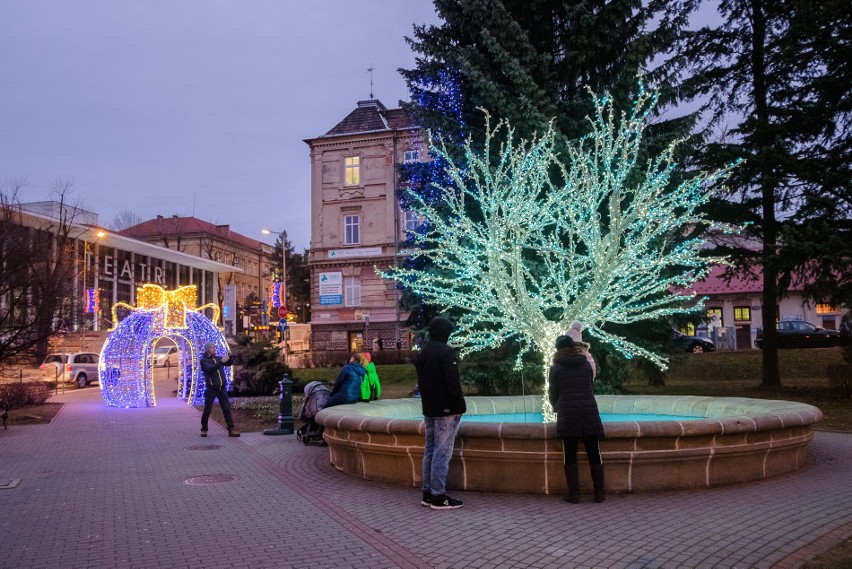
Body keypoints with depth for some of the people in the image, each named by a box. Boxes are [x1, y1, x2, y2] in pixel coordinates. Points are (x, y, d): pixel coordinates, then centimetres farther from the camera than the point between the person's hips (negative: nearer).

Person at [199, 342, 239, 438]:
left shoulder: (218, 358, 13)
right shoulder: (204, 360, -3)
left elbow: (229, 363, 8)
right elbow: (210, 369, -20)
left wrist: (229, 357, -12)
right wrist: (221, 361, -29)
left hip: (222, 388, 4)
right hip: (211, 389, -4)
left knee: (227, 408, -2)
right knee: (207, 410, 1)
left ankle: (231, 429, -3)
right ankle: (204, 429, 19)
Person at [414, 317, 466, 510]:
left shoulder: (422, 353, 12)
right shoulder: (446, 352, -15)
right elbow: (453, 384, -19)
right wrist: (461, 406, -11)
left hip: (429, 410, 9)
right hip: (445, 410, -9)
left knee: (430, 451, 12)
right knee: (442, 453, -6)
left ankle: (427, 493, 16)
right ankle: (438, 497, -4)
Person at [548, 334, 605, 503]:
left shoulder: (556, 368, 4)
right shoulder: (586, 364, 11)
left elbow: (553, 394, 10)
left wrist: (556, 407, 30)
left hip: (567, 415, -2)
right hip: (589, 412, 2)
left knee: (570, 456, 2)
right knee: (594, 454, 6)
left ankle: (574, 494, 0)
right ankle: (599, 493, 7)